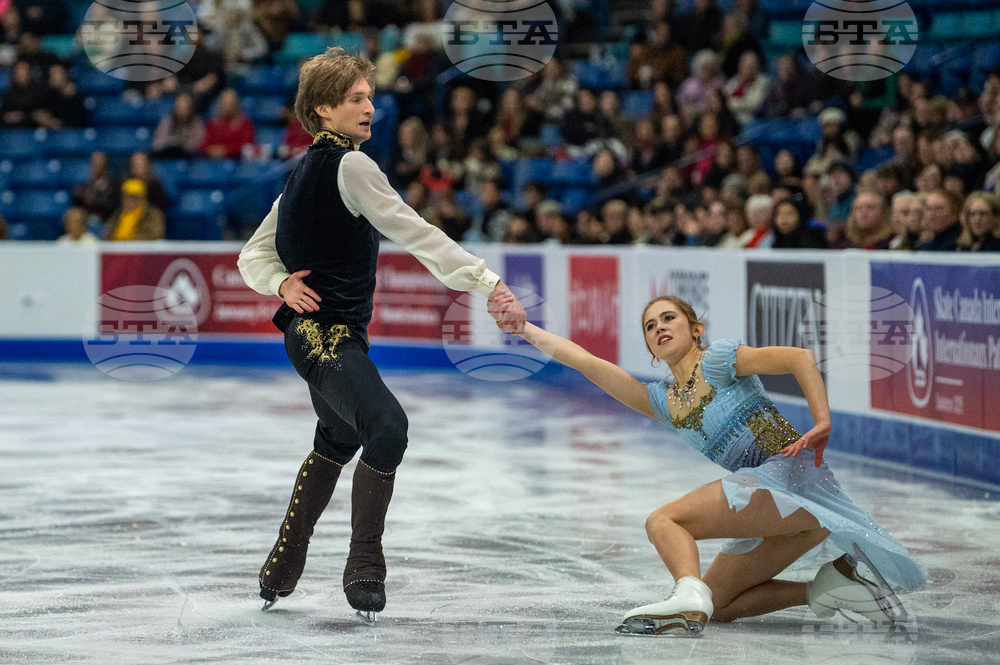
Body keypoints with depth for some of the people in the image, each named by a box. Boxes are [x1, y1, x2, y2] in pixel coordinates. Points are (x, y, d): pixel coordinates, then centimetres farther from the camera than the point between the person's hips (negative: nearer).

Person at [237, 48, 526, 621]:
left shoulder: (308, 171, 15)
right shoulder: (349, 166, -14)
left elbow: (254, 257, 15)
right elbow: (416, 235, -22)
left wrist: (283, 283, -7)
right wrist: (489, 283, -27)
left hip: (316, 331, 11)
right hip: (326, 336, -11)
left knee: (338, 440, 32)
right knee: (387, 426, -33)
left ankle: (282, 570, 44)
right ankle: (365, 568, -24)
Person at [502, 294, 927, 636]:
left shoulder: (716, 360, 2)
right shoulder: (664, 403, 21)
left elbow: (800, 358, -9)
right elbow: (586, 362, 17)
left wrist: (822, 425, -20)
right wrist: (523, 327, 12)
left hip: (789, 470, -9)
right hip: (774, 509, 9)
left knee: (664, 521, -20)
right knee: (716, 606, 7)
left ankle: (689, 596, -46)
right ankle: (826, 589, 0)